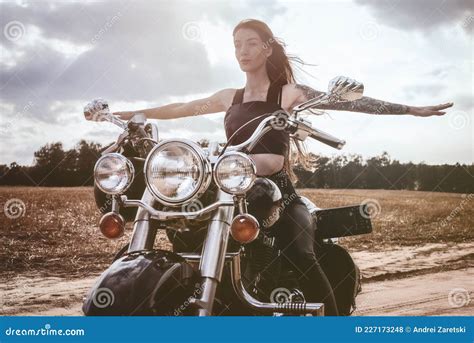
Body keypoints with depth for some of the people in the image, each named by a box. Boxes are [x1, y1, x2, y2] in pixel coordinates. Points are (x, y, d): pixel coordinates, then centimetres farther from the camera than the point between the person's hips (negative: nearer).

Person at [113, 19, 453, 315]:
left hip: (279, 191, -4)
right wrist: (134, 114, 31)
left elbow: (347, 100, -4)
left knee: (303, 258, -27)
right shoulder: (230, 97, 17)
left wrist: (411, 109, -10)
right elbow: (181, 108, 26)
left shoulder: (288, 92, 4)